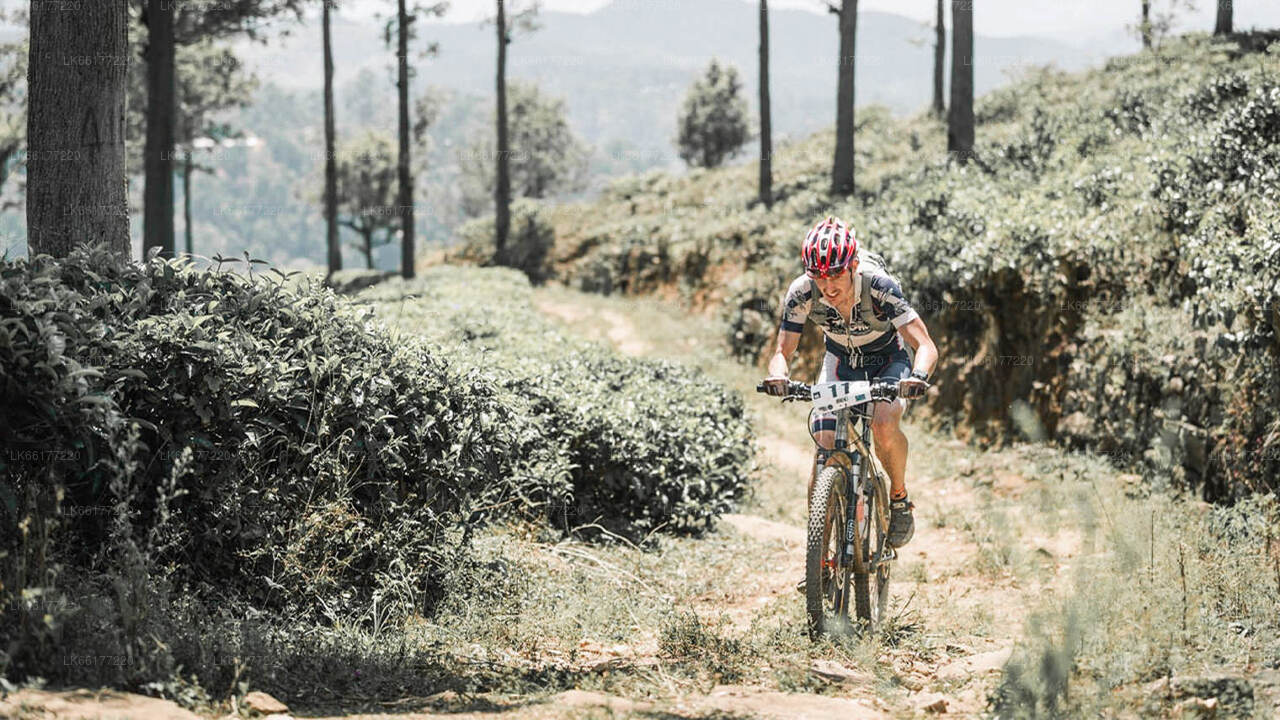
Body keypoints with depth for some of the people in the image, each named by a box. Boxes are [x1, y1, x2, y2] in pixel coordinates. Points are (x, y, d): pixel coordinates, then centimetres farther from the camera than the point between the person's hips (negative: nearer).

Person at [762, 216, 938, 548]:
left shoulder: (879, 286, -34)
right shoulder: (802, 293, -27)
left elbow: (926, 346, -35)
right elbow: (783, 351, -20)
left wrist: (918, 376, -57)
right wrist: (779, 375, -44)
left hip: (888, 362, -2)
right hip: (840, 363, 2)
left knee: (884, 425, -32)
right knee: (825, 450, -15)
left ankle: (899, 497, -4)